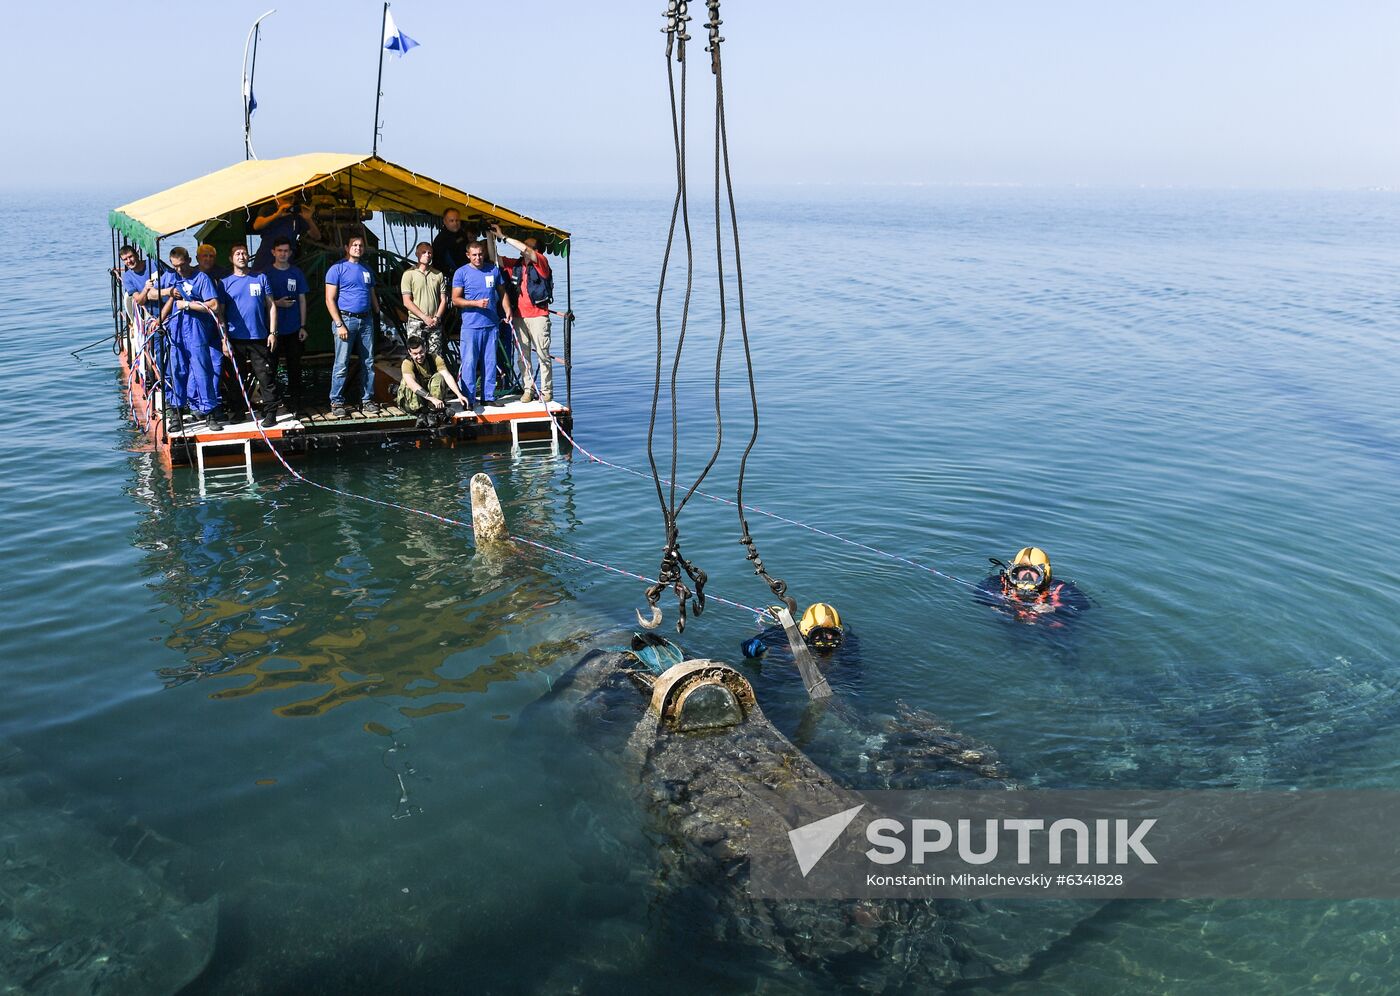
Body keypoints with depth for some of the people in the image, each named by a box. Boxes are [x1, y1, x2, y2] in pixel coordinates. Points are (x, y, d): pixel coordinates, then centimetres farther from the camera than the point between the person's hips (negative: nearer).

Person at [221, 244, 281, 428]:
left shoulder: (261, 278, 8)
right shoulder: (225, 282, 8)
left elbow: (271, 306, 7)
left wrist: (272, 332, -1)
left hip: (259, 337, -1)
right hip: (235, 338, 1)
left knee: (266, 377, -5)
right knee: (236, 378, 9)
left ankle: (270, 413, -3)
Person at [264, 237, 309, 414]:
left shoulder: (297, 273, 6)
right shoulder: (266, 274, 2)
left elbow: (302, 300, 8)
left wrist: (303, 326, 2)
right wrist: (276, 303, -14)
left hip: (294, 328, 1)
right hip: (273, 328, -1)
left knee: (295, 366, 5)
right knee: (270, 366, 1)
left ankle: (295, 401, 13)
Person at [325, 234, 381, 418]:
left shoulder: (366, 270, 16)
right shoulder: (337, 269, -1)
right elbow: (330, 299, -7)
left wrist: (377, 317, 14)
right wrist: (339, 325, -14)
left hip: (366, 320, 6)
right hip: (346, 320, -5)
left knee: (368, 363, 7)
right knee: (342, 365, -5)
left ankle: (367, 400, 14)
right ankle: (337, 402, 1)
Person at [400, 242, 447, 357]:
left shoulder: (438, 274, 11)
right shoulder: (409, 274, 0)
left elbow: (443, 300, 10)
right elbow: (407, 302, -5)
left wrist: (437, 317, -6)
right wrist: (425, 317, -12)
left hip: (435, 323, 3)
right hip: (416, 322, -3)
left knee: (436, 356, 2)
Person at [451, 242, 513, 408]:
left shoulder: (494, 270, 10)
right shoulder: (461, 273, 0)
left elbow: (502, 293, 18)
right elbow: (456, 299, -3)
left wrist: (508, 310, 1)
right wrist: (476, 303, -16)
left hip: (492, 324, 4)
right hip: (470, 325, -4)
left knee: (490, 362, 8)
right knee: (469, 362, -4)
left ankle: (488, 396, 16)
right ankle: (468, 398, 1)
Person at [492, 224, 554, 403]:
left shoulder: (541, 262, -2)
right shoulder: (515, 264, 12)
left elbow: (525, 250, -17)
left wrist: (503, 237, -13)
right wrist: (491, 237, 3)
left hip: (538, 316, -5)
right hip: (519, 316, 5)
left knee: (543, 355, -3)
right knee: (523, 356, 5)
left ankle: (546, 391, 2)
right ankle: (528, 390, 11)